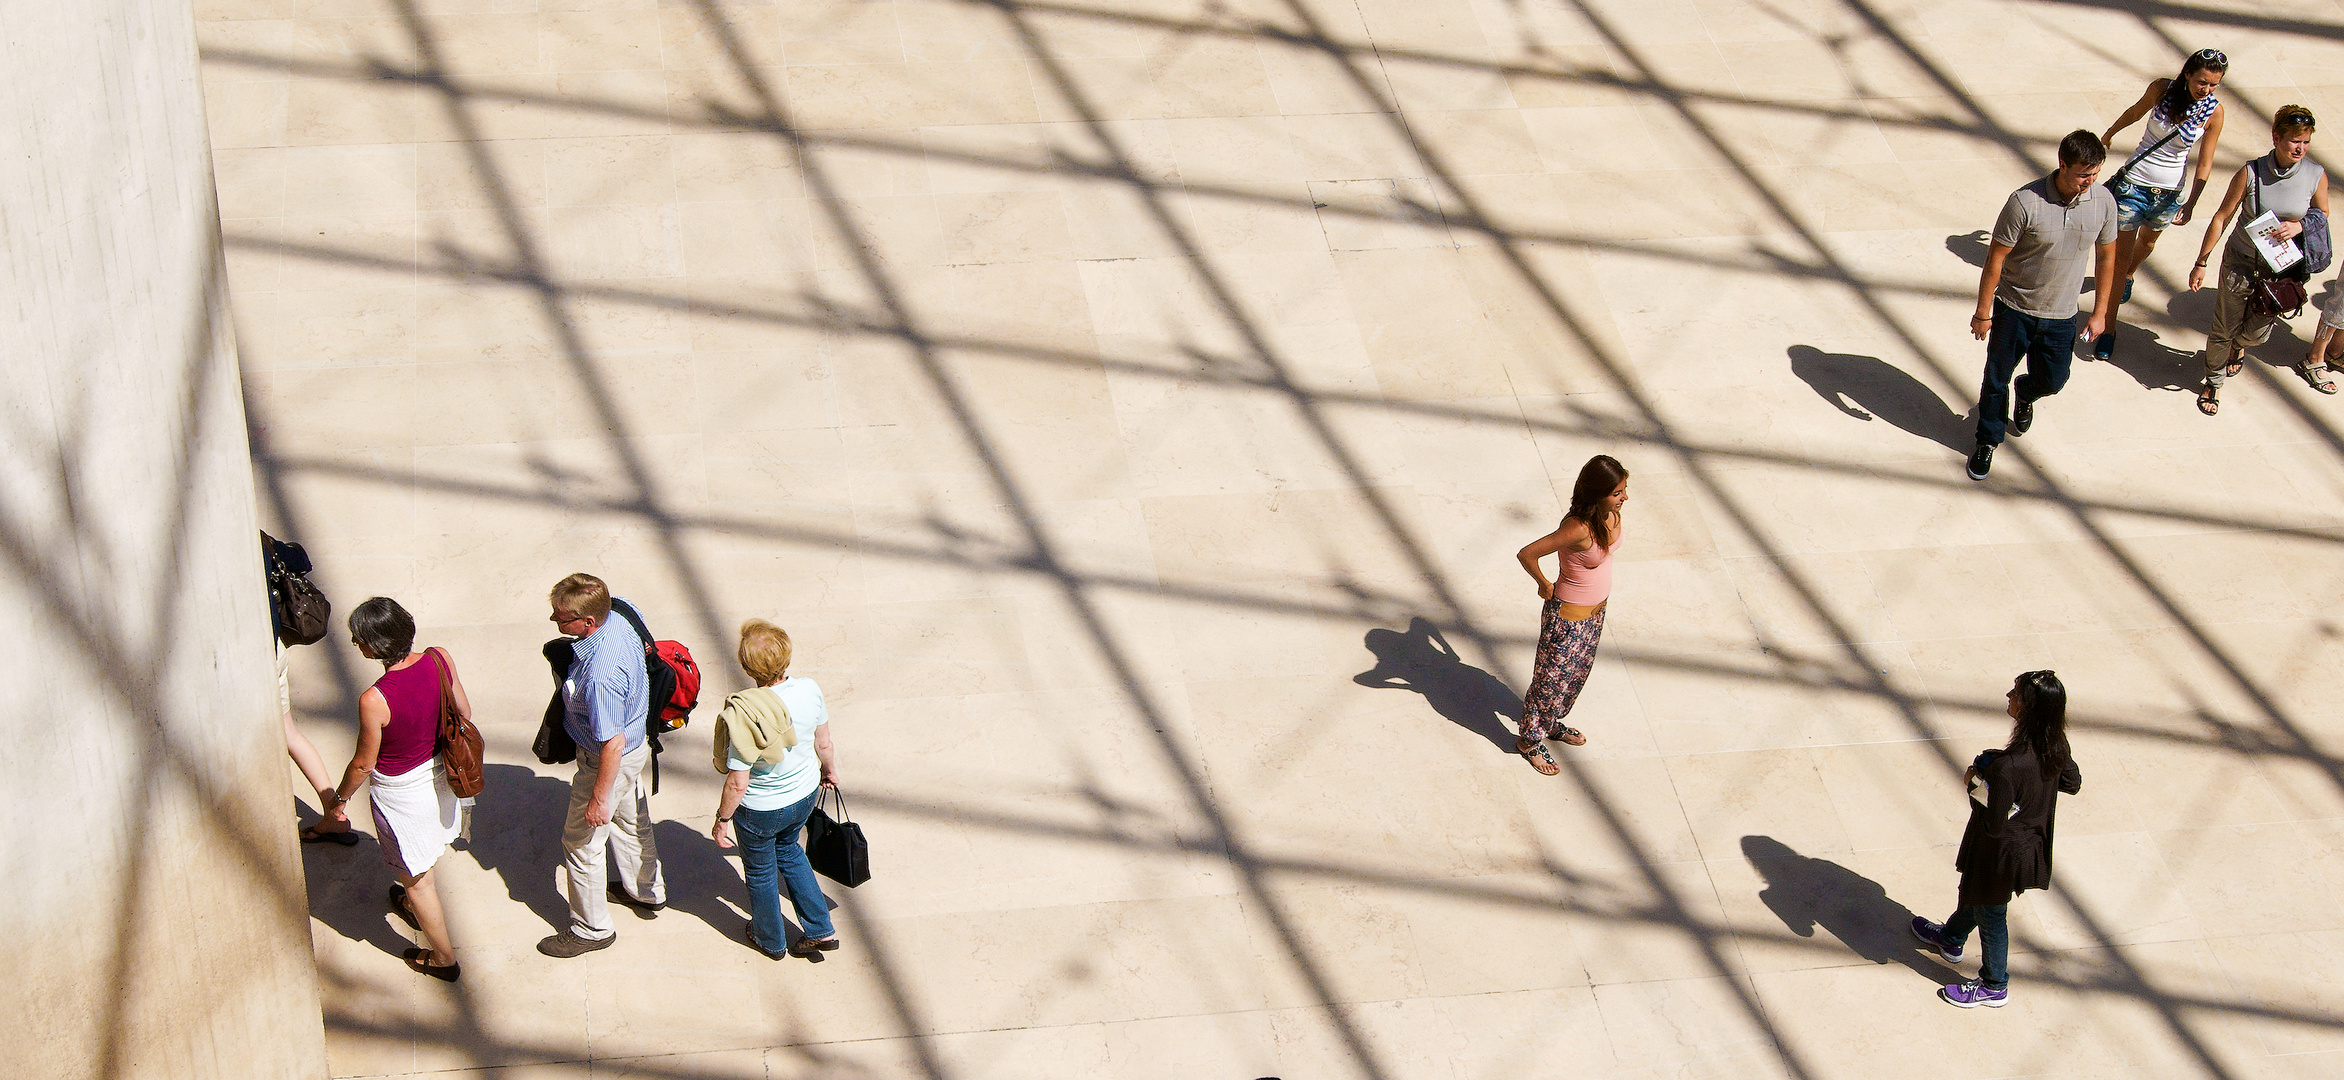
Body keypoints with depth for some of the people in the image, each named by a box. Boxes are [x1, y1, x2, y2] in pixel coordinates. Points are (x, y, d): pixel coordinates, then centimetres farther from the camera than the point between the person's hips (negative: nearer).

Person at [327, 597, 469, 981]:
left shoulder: (374, 701, -35)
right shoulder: (439, 660, -21)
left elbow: (363, 764, -20)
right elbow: (464, 712, -4)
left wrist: (340, 796, 0)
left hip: (401, 791, -6)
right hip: (439, 771, 6)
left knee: (416, 877, 18)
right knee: (428, 850, 35)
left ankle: (443, 957, 36)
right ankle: (415, 906, 63)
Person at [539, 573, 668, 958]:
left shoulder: (600, 674, -41)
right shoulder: (618, 621, -15)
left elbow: (613, 743, -33)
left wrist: (600, 798, -21)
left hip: (610, 762, -9)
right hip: (636, 742, 9)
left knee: (581, 843, 12)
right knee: (631, 821, 31)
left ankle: (591, 930, 31)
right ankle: (647, 892, 54)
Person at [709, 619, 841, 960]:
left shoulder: (744, 714, -35)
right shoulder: (809, 690, -21)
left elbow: (737, 782, -25)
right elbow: (824, 744, -3)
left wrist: (722, 819, -8)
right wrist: (830, 770, 19)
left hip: (760, 809, -5)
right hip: (805, 794, 5)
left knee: (760, 871, 24)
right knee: (788, 849, 34)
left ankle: (770, 940, 48)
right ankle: (821, 930, 40)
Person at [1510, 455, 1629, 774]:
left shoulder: (1611, 514, -14)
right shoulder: (1578, 529, -38)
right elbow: (1526, 554, -33)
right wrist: (1545, 586, -17)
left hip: (1596, 609, 8)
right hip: (1568, 617, -8)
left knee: (1578, 671, 28)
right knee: (1552, 678, 13)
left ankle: (1552, 723, 53)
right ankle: (1529, 741, 36)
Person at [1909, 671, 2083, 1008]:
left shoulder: (2008, 767, -40)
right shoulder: (2057, 746, -17)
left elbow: (1994, 825, -32)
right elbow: (2073, 783, 2)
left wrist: (1974, 786, -18)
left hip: (2001, 852, -8)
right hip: (2032, 842, 8)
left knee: (1991, 915, 19)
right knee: (1973, 891, 34)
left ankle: (1994, 986, 41)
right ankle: (1951, 939, 60)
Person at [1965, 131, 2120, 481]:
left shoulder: (2103, 202, -13)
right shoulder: (2025, 202, -26)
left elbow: (2106, 256, 3)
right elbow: (1995, 259, -16)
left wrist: (2100, 313, 6)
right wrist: (1982, 313, -11)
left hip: (2061, 316, 3)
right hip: (2014, 308, -3)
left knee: (2052, 380, 16)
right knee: (1997, 378, 10)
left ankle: (2026, 394, 53)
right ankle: (1988, 440, 35)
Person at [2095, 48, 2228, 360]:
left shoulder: (2213, 112, -16)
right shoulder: (2162, 89, -16)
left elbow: (2205, 163, -10)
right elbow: (2136, 111, 6)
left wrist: (2191, 203, -22)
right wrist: (2110, 133, 24)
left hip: (2169, 193, 2)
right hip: (2134, 185, -2)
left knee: (2148, 240, 29)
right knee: (2120, 257, -1)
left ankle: (2128, 276, 63)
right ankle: (2108, 330, 6)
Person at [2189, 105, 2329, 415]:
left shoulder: (2316, 176, -14)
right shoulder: (2251, 173, -19)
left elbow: (2322, 214, 5)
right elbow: (2222, 218, -10)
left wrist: (2299, 226, -17)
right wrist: (2201, 263, -6)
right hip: (2241, 262, -2)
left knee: (2257, 333, 15)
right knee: (2224, 329, 8)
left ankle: (2238, 344, 53)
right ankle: (2213, 382, 35)